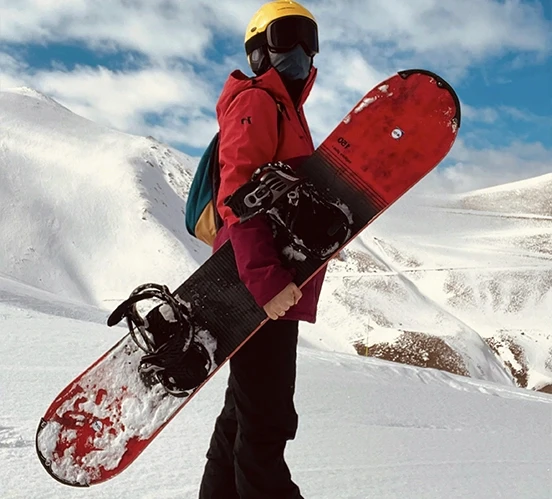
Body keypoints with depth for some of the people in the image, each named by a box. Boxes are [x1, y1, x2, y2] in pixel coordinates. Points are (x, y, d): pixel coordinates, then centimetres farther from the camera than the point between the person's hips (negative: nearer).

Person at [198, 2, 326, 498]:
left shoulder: (287, 111, 24)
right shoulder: (256, 102, -5)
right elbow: (237, 195, -19)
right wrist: (266, 279, -28)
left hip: (273, 288, 10)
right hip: (260, 290, -10)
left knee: (249, 410, 16)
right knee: (268, 419, -6)